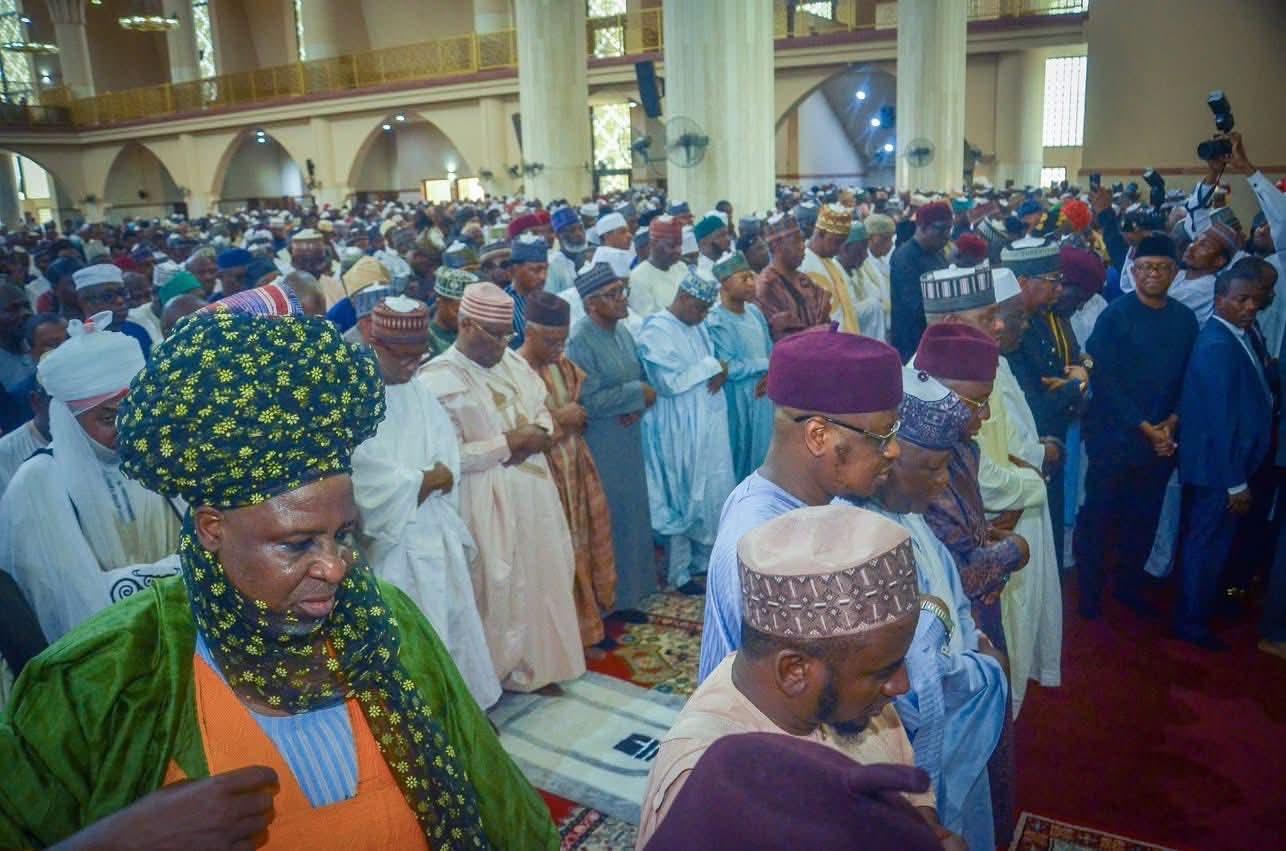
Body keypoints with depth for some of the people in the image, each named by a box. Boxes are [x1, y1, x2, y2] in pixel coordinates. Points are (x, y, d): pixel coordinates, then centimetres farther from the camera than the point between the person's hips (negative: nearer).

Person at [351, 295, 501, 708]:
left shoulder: (418, 391, 9)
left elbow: (448, 462, 3)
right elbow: (367, 476, -21)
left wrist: (416, 484, -16)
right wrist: (425, 480, -9)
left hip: (435, 534, 7)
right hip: (386, 539, -7)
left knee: (449, 625, 15)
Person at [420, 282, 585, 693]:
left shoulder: (513, 361, 6)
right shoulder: (438, 379, -16)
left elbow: (543, 410, 14)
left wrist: (537, 434, -9)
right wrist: (507, 443, -19)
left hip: (533, 493, 7)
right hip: (486, 504, -7)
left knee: (539, 578, 15)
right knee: (494, 588, 4)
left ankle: (535, 664, 32)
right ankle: (491, 674, 23)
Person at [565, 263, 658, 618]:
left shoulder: (622, 331, 5)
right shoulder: (579, 340, -19)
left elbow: (640, 376, 11)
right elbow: (588, 400, -25)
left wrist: (638, 405, -10)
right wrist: (637, 394, -16)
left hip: (627, 440, 8)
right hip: (598, 446, -8)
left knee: (630, 513, 16)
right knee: (607, 517, 4)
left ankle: (628, 590, 32)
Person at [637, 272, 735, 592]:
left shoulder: (698, 327, 11)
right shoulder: (656, 331, -14)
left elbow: (714, 364, 17)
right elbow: (670, 382, -22)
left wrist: (720, 372, -6)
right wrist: (710, 367, -13)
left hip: (709, 424, 8)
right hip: (679, 430, -8)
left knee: (711, 493, 14)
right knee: (682, 497, 2)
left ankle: (704, 558, 29)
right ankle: (679, 571, 15)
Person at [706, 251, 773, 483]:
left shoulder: (754, 312, 5)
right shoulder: (716, 322, -17)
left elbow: (771, 350, 11)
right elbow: (730, 368, -22)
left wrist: (771, 375, -9)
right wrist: (767, 364, -11)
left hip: (764, 395, 7)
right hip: (739, 402, -7)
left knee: (765, 454, 16)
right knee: (742, 455, 6)